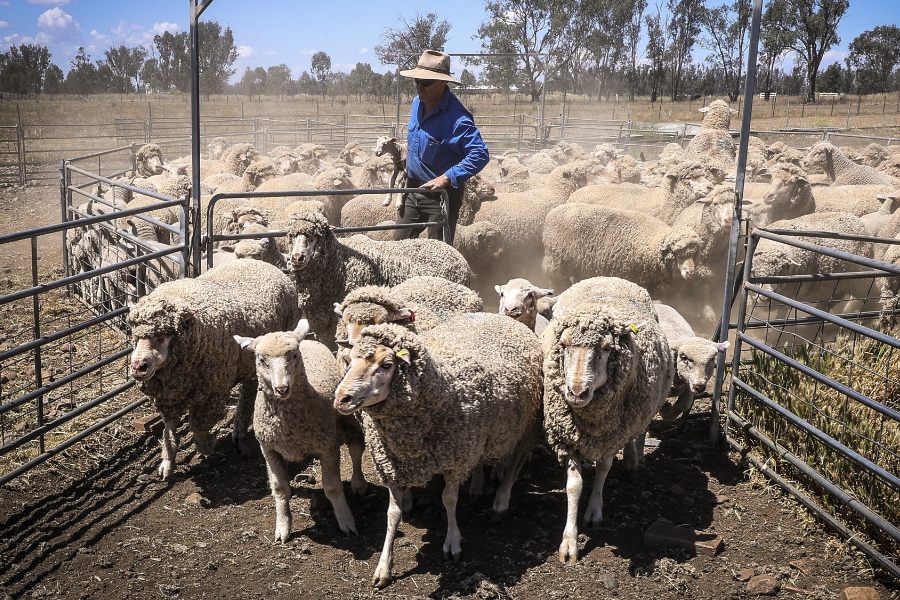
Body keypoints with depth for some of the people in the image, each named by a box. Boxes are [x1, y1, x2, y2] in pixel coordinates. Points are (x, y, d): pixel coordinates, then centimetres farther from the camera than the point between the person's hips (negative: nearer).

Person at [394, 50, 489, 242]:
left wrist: (446, 178, -32)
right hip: (413, 189, 8)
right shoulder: (417, 103, 2)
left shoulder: (457, 118, -24)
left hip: (442, 195, -8)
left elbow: (480, 155, -30)